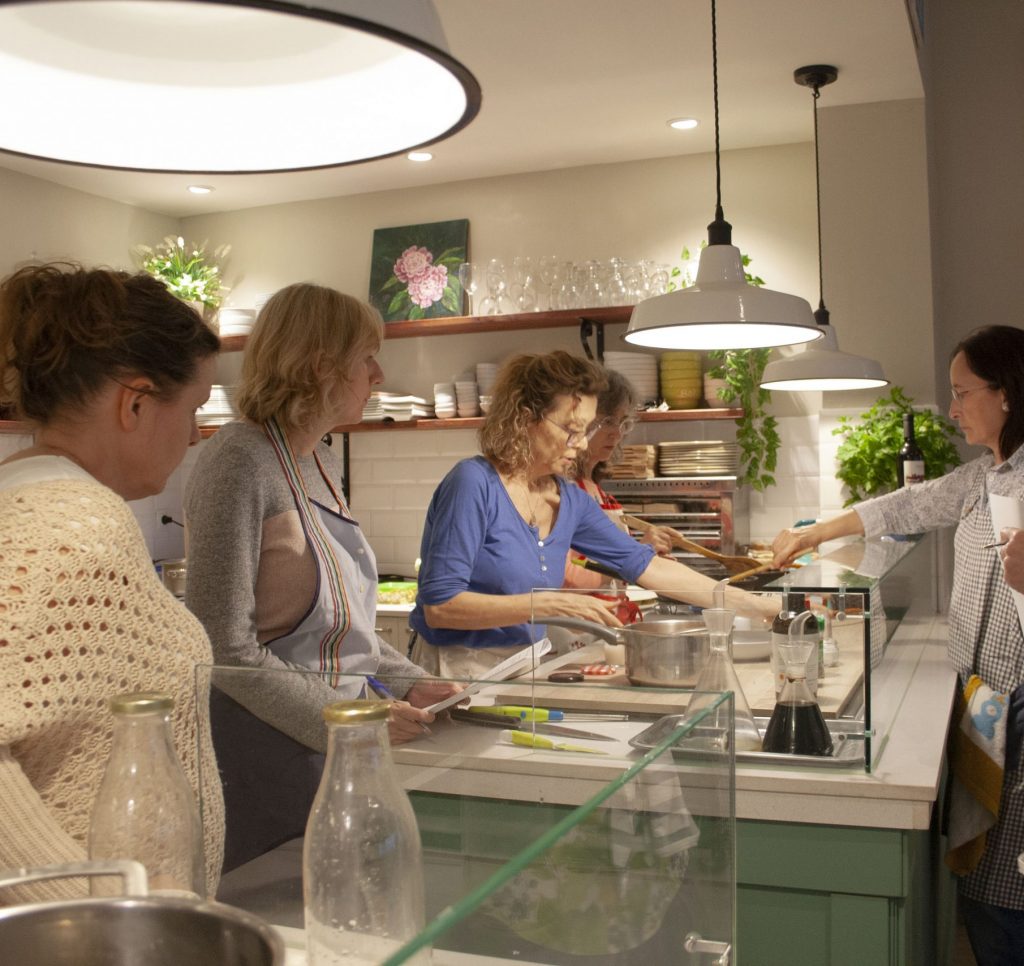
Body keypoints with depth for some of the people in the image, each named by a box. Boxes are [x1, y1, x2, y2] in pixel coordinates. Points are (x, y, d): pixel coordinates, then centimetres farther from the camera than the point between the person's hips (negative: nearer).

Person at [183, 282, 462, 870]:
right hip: (273, 749, -8)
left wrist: (409, 684, 4)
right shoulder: (240, 463, -18)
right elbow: (227, 650, -21)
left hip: (345, 750, 8)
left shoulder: (323, 462, 10)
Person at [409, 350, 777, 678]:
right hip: (459, 677, -6)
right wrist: (548, 605, -25)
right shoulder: (474, 484, -15)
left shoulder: (569, 500, 6)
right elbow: (439, 605, -19)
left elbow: (649, 566, 11)